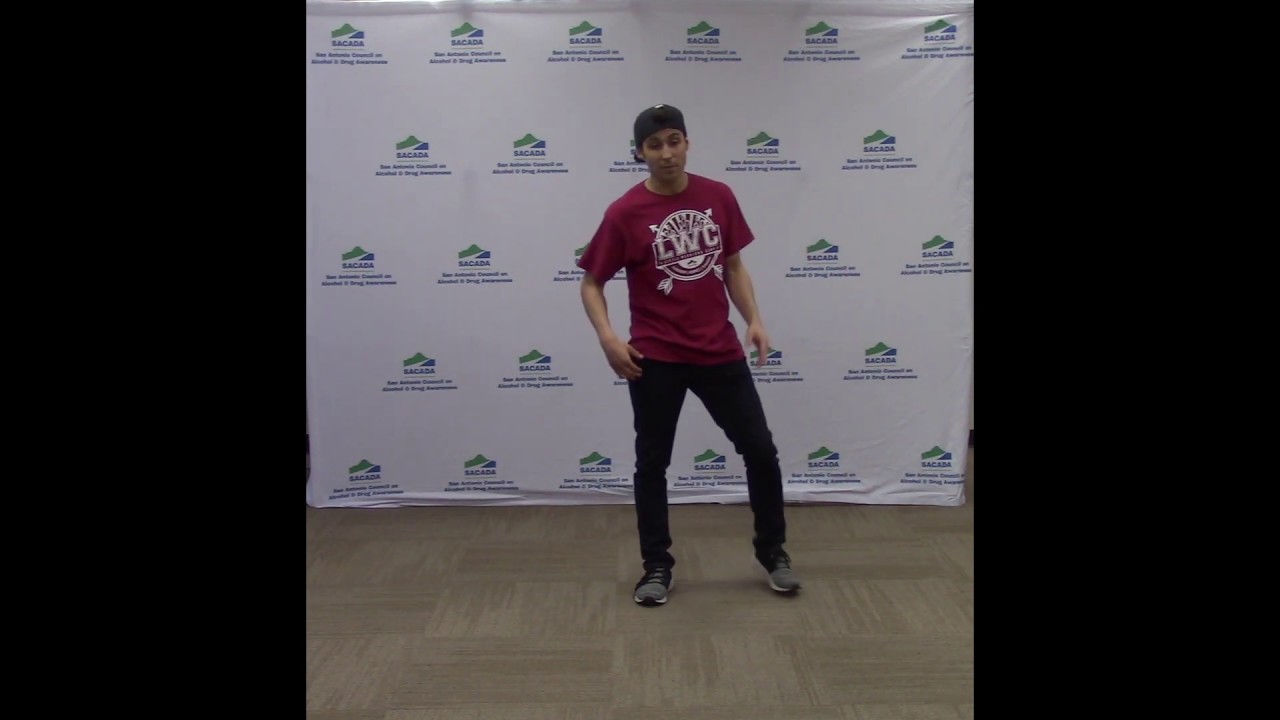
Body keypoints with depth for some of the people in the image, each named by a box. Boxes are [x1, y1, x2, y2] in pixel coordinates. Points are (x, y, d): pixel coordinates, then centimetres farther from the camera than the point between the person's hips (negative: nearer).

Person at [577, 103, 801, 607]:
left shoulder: (719, 197, 2)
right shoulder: (624, 214, -8)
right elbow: (591, 283, -2)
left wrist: (753, 318, -1)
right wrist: (607, 338, -17)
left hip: (720, 351, 3)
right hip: (655, 358, -3)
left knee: (760, 449, 6)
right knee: (652, 462, 6)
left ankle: (772, 551, 26)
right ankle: (657, 566, 22)